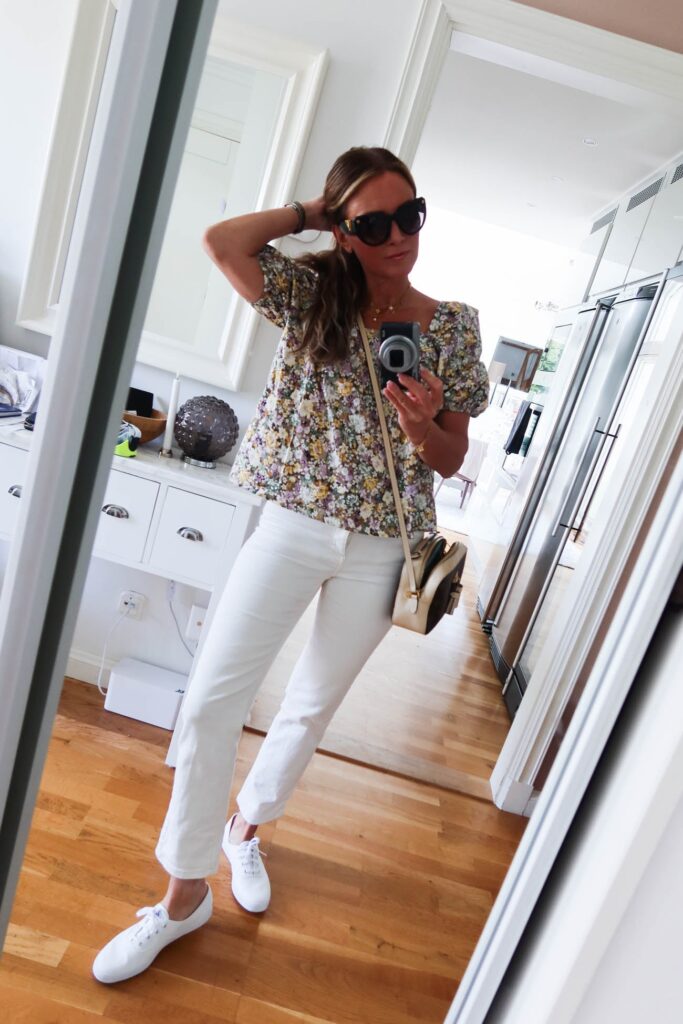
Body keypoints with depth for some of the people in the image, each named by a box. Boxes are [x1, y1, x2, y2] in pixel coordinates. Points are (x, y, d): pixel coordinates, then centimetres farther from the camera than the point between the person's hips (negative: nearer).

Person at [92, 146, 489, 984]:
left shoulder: (454, 328, 1)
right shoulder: (313, 295, -1)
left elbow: (451, 459, 4)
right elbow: (221, 241, -16)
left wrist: (422, 427, -18)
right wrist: (307, 212, -3)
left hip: (380, 550, 1)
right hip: (293, 525, 0)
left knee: (312, 707, 16)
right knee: (212, 701, -3)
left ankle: (245, 827, 45)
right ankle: (186, 891, 21)